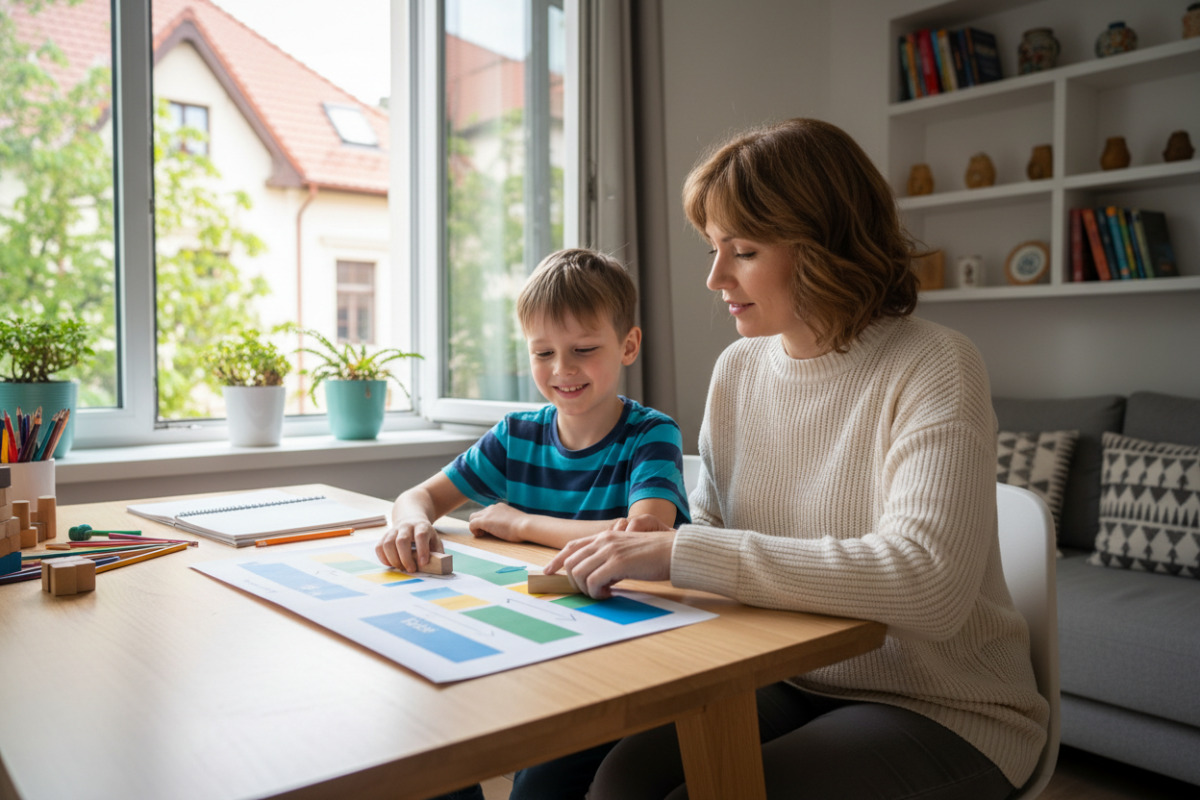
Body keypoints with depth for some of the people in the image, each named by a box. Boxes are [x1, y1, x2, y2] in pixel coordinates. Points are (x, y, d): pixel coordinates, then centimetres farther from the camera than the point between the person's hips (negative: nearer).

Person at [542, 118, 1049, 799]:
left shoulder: (935, 369, -17)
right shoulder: (737, 368, 3)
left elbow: (927, 583, -31)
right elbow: (711, 521, 12)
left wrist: (681, 552, -32)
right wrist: (653, 545, -12)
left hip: (942, 710, -4)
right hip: (792, 682, 5)